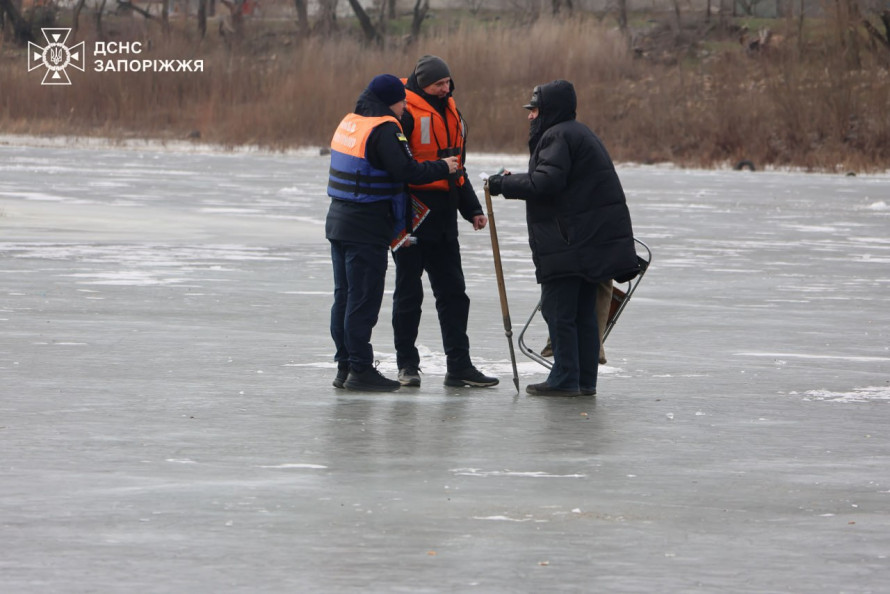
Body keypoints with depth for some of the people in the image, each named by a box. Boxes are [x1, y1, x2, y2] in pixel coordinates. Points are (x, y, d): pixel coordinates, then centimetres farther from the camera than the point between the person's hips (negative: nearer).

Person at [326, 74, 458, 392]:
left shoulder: (349, 122, 13)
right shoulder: (384, 130, -16)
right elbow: (405, 171, -23)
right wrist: (442, 168, -9)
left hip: (339, 221, 9)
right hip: (367, 228, -9)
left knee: (345, 295, 13)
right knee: (364, 297, -5)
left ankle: (345, 366, 18)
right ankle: (360, 369, -3)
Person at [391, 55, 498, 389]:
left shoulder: (451, 114, 14)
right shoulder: (406, 114, -12)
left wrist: (471, 209, 19)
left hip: (443, 217, 8)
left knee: (453, 291, 7)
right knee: (409, 292, 1)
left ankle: (459, 366, 11)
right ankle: (407, 364, 9)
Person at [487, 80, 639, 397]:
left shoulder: (558, 136, -12)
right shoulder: (578, 133, 22)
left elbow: (545, 183, -22)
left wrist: (503, 184, -12)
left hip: (571, 243, -10)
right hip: (594, 238, 10)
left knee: (558, 309, -6)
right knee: (583, 311, 13)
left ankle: (564, 379, -6)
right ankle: (585, 380, 15)